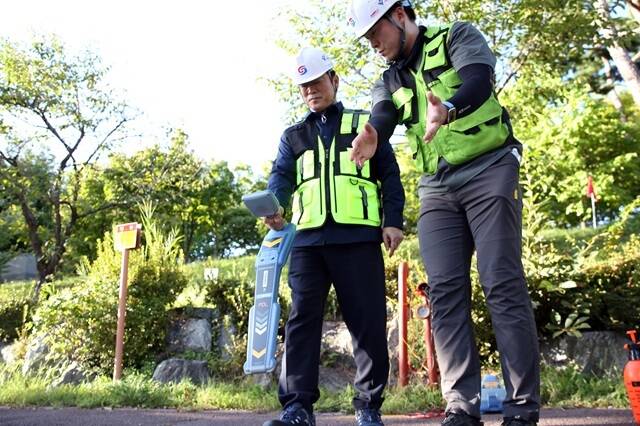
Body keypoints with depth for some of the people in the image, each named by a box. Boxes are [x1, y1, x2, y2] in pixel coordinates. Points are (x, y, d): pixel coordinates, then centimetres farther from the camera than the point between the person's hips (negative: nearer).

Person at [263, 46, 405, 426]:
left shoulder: (365, 125, 17)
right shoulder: (293, 136, 23)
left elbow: (390, 175, 11)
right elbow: (281, 177, 7)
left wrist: (393, 220, -3)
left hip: (358, 236, -2)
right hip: (308, 238, 2)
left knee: (368, 321, -3)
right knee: (302, 319, -5)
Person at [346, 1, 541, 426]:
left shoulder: (458, 37, 2)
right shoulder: (389, 80, 17)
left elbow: (479, 81, -18)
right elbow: (381, 118, -3)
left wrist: (448, 111, -41)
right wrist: (370, 139, -29)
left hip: (488, 171, -5)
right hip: (437, 189, 5)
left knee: (503, 285, -11)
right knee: (446, 293, -5)